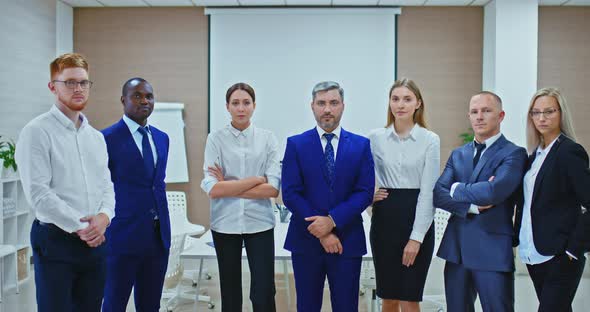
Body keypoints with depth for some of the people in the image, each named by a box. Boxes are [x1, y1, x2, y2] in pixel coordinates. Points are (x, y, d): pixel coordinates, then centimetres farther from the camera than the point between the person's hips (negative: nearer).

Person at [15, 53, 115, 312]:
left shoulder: (96, 137, 13)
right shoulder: (37, 132, -7)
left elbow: (107, 186, 12)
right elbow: (38, 194, -14)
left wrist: (104, 216, -9)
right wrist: (80, 228, -13)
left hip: (94, 241, 6)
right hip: (55, 240, -6)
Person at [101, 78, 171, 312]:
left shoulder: (162, 138, 12)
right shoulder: (107, 138, -8)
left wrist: (164, 228, 16)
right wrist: (100, 234, -5)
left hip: (158, 237, 6)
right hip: (122, 237, -6)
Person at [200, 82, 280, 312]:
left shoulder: (267, 138, 0)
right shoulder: (216, 139, -2)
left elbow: (273, 189, -8)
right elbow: (212, 189, -12)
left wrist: (228, 186, -11)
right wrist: (256, 180, -11)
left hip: (259, 222, 0)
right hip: (225, 223, 0)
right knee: (230, 293, 12)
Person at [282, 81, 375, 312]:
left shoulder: (361, 145, 4)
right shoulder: (296, 144, 1)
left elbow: (365, 192, -3)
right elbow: (290, 194, -6)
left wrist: (332, 220, -15)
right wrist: (320, 232, -12)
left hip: (347, 240, 0)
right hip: (306, 240, 0)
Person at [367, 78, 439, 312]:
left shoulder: (430, 140, -3)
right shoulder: (376, 137, 4)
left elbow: (428, 191, -7)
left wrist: (416, 237, -12)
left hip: (417, 220, -2)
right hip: (384, 219, 3)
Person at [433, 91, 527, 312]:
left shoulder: (514, 153, -5)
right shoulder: (458, 154, 13)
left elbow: (494, 191, -22)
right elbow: (438, 194, 1)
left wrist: (457, 190, -6)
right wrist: (471, 205, -14)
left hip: (493, 252, -5)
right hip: (456, 250, 6)